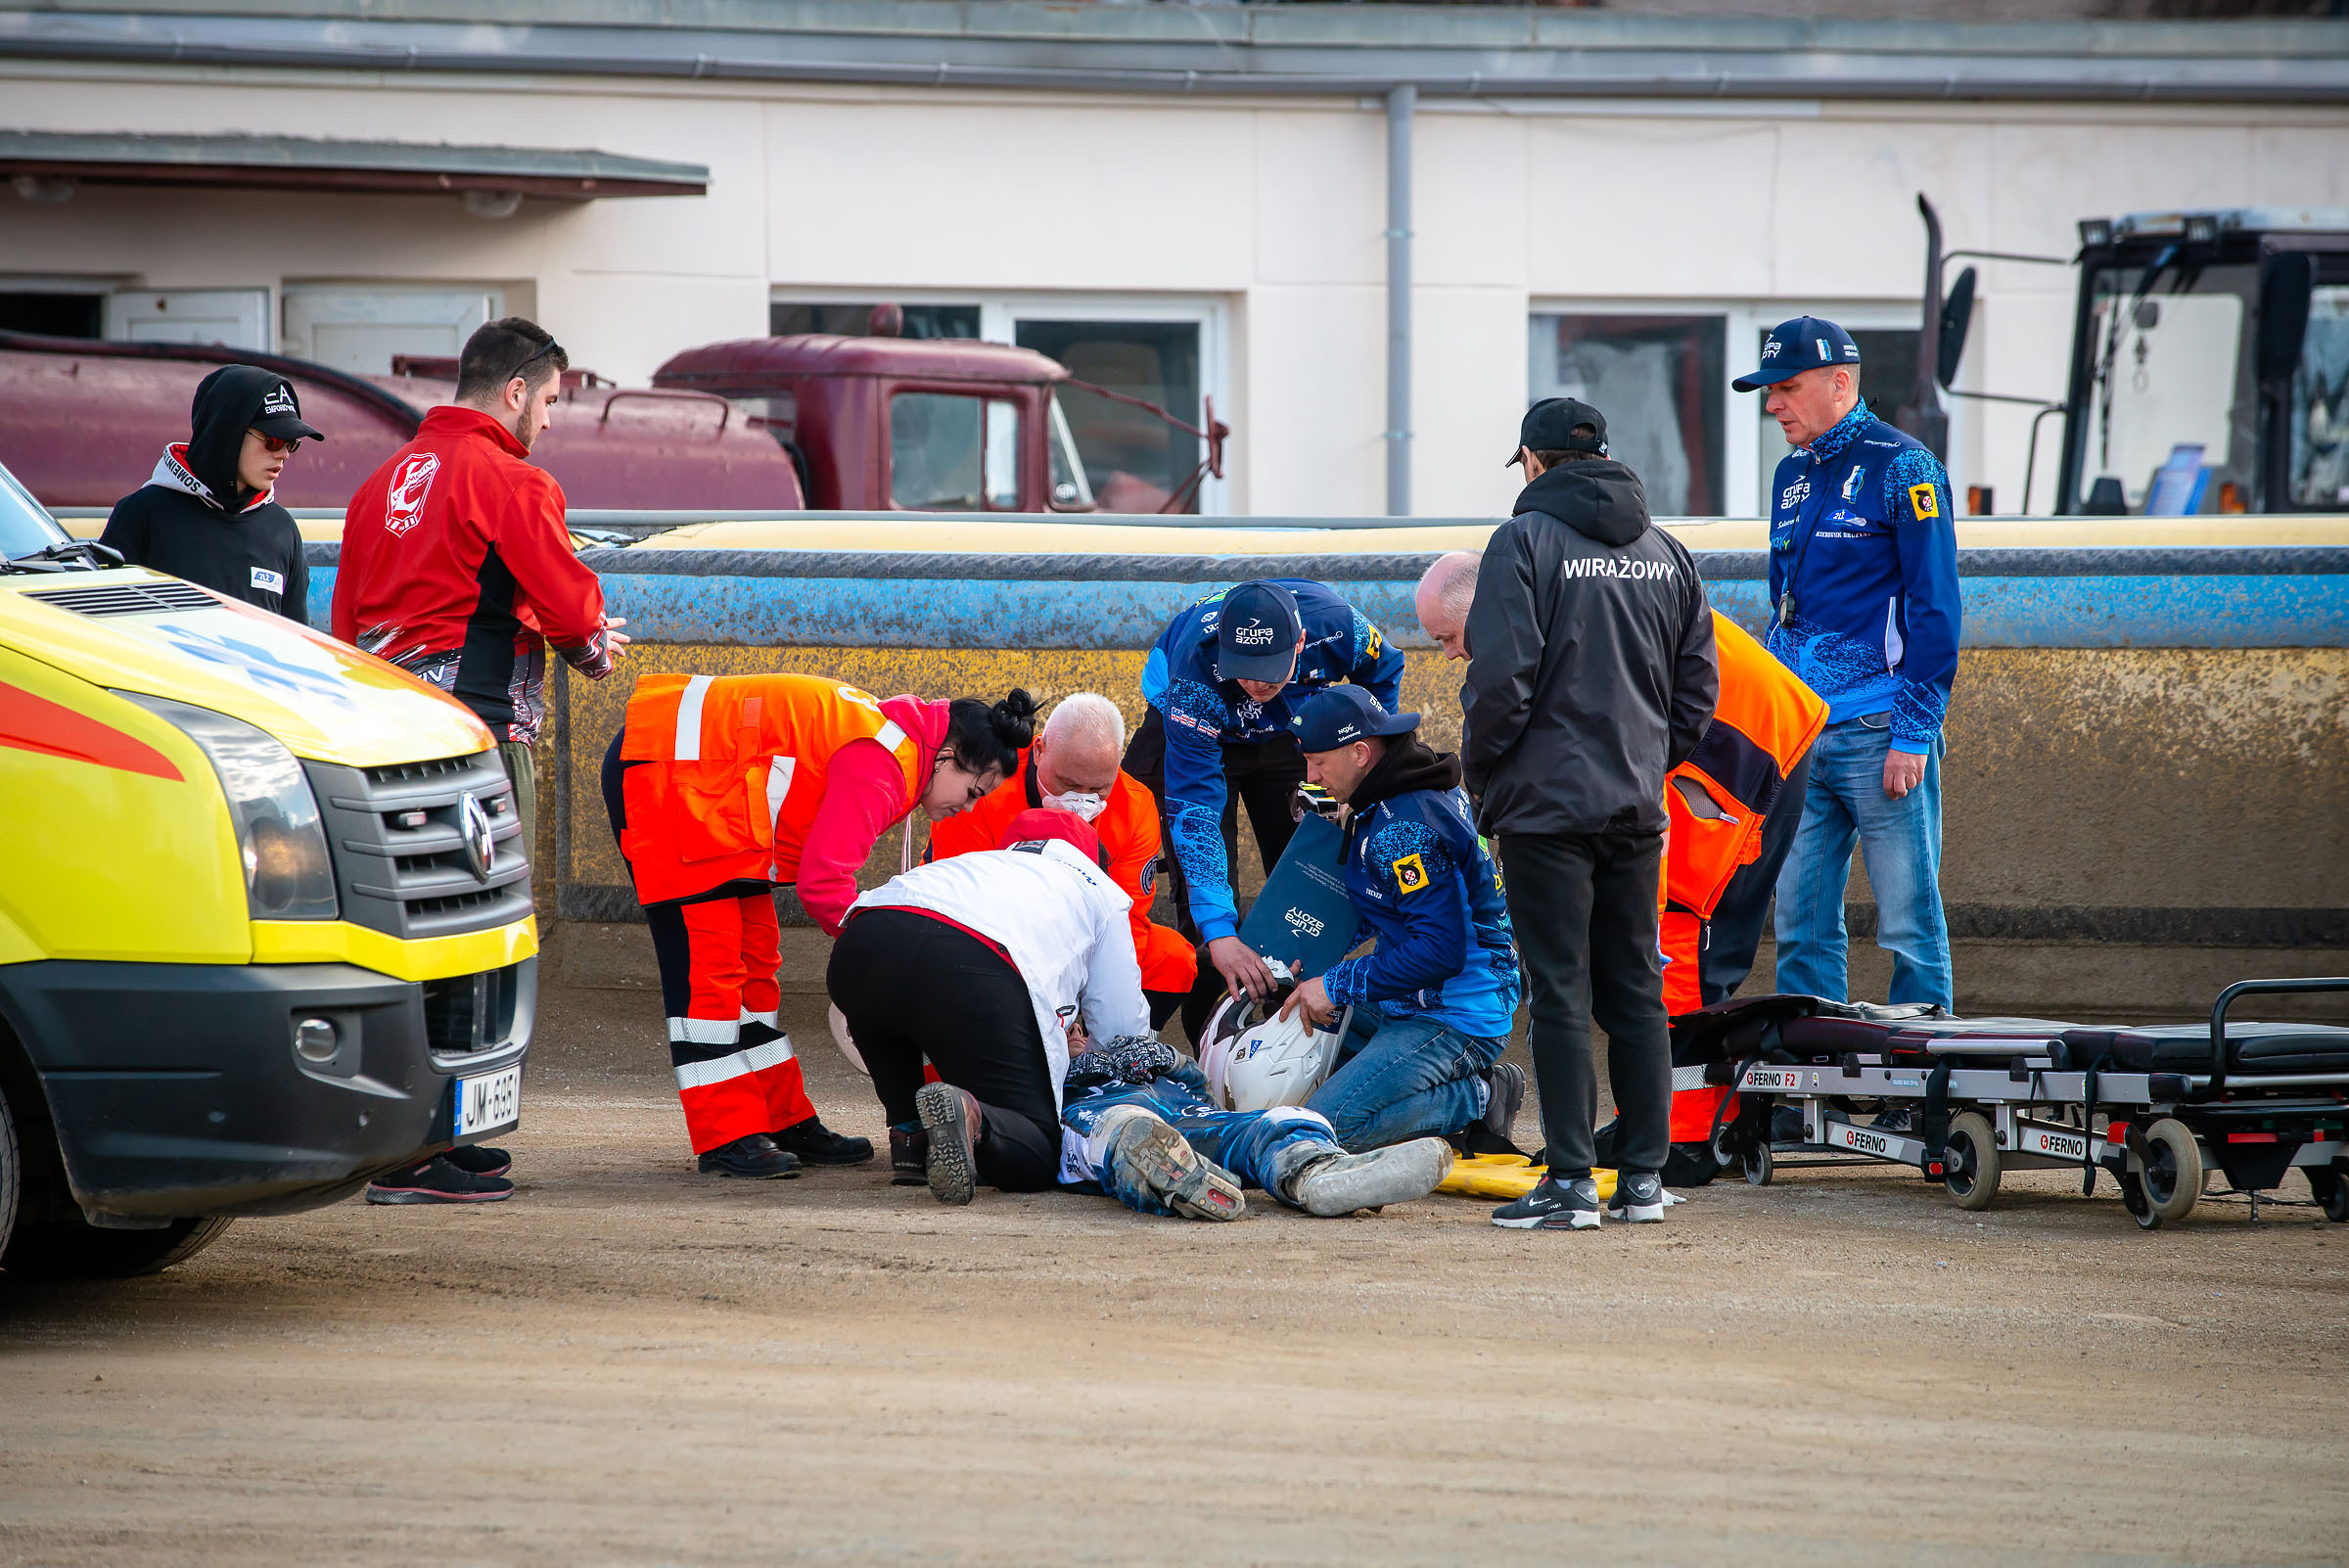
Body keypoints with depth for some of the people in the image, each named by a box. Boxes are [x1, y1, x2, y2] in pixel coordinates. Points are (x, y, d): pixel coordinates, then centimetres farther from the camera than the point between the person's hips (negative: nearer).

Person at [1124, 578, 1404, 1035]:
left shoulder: (1339, 626, -35)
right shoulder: (1195, 676, -43)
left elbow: (1382, 673, -7)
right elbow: (1194, 810, -43)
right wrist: (1217, 931, -50)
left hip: (1287, 734, 3)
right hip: (1202, 733, -3)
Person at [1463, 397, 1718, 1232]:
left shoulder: (1525, 541, -8)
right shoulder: (1664, 552, 11)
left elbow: (1502, 675, -15)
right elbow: (1698, 684, 12)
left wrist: (1480, 769, -3)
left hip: (1547, 798, -6)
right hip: (1637, 805, 6)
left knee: (1561, 990, -4)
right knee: (1635, 990, 10)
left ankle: (1571, 1182, -5)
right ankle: (1643, 1177, 11)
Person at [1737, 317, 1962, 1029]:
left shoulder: (1902, 468, -5)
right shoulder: (1793, 475, 17)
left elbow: (1935, 610, -9)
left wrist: (1914, 735, -14)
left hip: (1879, 730, -7)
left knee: (1909, 922, -4)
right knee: (1801, 924, 5)